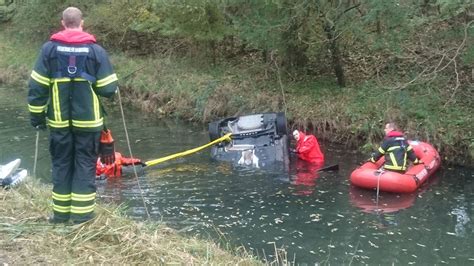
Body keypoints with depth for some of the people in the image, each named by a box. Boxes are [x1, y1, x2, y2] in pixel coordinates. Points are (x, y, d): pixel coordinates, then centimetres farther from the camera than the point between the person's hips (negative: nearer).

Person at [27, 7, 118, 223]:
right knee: (85, 165, 7)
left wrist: (37, 115, 8)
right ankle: (82, 214, 9)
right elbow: (108, 89, -5)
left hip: (59, 121, 1)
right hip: (88, 120, -1)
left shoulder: (49, 48, -1)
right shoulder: (96, 50, -5)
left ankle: (61, 214, 18)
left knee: (61, 165, 13)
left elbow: (37, 86, -1)